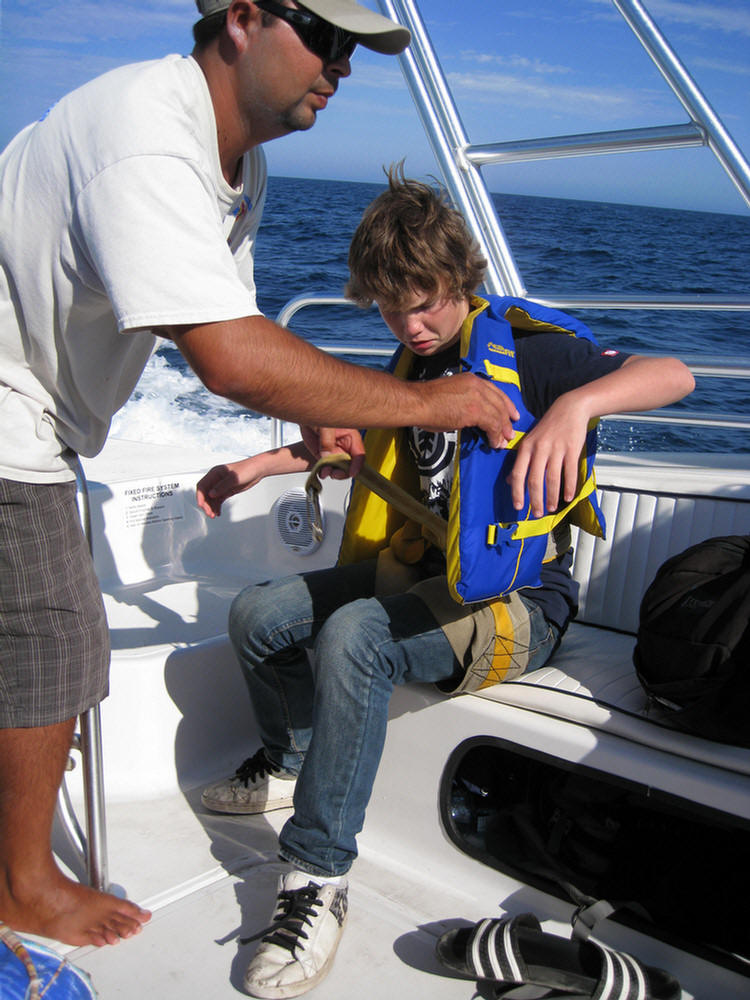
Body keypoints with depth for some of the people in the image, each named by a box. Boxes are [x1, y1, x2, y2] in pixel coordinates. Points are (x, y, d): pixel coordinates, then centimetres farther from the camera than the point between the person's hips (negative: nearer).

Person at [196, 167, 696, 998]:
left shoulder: (524, 349, -11)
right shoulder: (415, 361, 11)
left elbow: (673, 375, -23)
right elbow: (356, 438, 28)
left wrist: (575, 403, -42)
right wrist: (255, 467, 20)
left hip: (515, 602, -7)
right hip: (418, 572, 8)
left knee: (353, 636, -34)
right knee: (256, 615, -1)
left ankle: (318, 876, -22)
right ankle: (291, 761, 27)